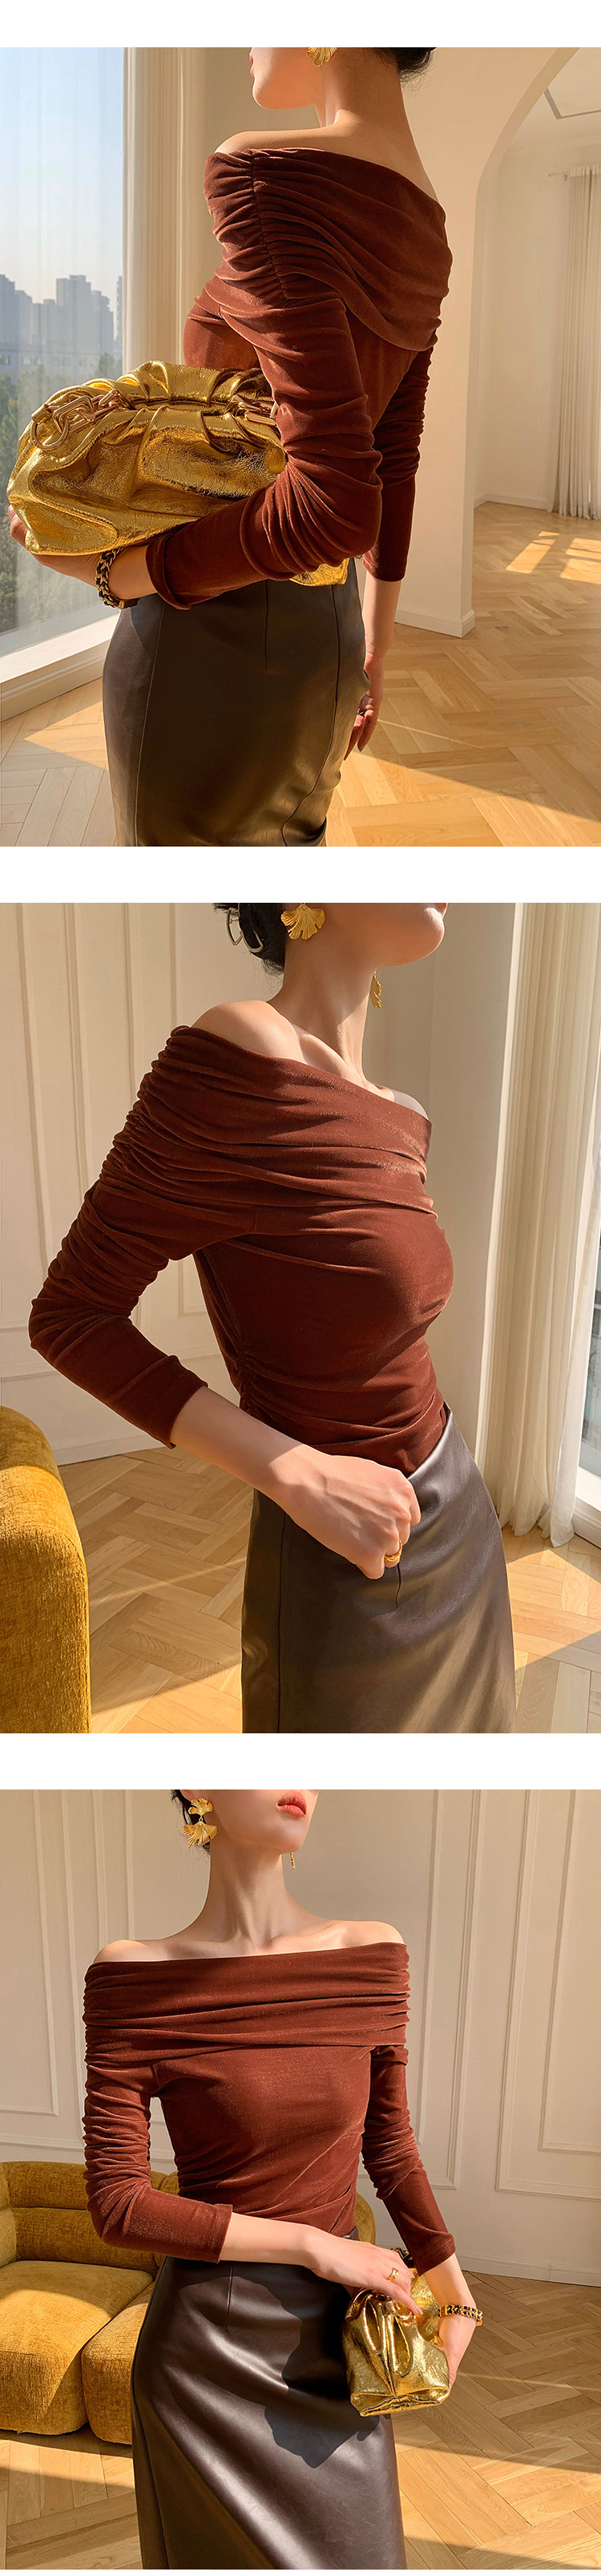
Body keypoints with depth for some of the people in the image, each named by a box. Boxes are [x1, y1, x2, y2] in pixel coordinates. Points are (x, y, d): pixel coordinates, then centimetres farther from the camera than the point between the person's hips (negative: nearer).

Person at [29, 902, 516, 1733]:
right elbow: (68, 1316, -18)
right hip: (346, 1574, -7)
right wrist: (302, 1476, -23)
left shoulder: (400, 1120, 1)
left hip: (459, 1521, 8)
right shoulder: (236, 1058, -23)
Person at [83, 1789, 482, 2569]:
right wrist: (314, 2244, -18)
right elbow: (118, 2205, -16)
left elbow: (390, 2149, 7)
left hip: (336, 2343, 4)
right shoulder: (136, 1978, -16)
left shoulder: (373, 1955, -5)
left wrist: (457, 2296, 7)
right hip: (209, 2352, -3)